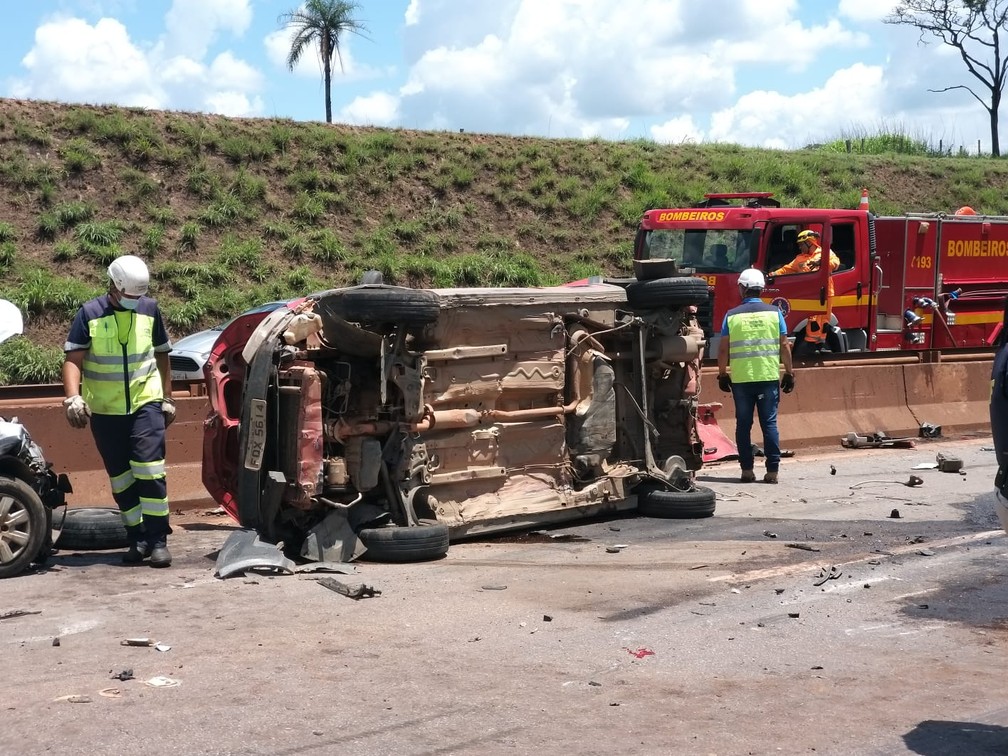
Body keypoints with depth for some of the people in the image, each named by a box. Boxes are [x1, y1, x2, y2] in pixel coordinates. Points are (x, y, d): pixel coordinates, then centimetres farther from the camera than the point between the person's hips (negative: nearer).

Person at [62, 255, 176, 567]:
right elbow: (73, 359, -8)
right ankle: (137, 538, 18)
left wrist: (167, 399, 15)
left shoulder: (149, 309, 3)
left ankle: (158, 539, -6)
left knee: (150, 470, -12)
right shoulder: (89, 313, -3)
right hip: (104, 410, 0)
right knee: (120, 478, 7)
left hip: (146, 403, 0)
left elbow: (162, 354, 14)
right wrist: (73, 397, -23)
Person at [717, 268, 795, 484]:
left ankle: (747, 469, 9)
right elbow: (784, 346, 0)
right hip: (769, 377, 0)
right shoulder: (774, 312, 0)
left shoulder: (732, 315, -1)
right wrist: (789, 373, 9)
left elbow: (723, 349, 0)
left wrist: (722, 374, 12)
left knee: (743, 424, 8)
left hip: (741, 379, 0)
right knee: (769, 423, 5)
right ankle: (772, 470, 2)